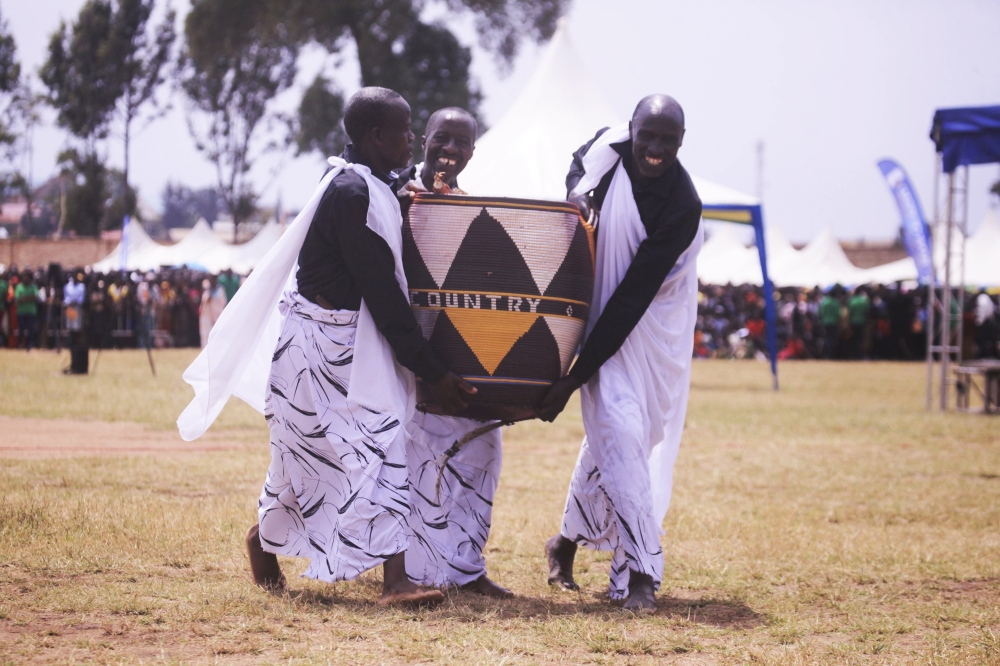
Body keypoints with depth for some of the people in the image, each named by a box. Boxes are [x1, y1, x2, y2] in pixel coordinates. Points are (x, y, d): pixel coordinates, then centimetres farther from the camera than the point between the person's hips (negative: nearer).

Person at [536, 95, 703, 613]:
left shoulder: (683, 208, -26)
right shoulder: (611, 146, -13)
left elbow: (632, 299, -27)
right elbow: (580, 163, 16)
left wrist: (576, 376, -27)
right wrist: (578, 192, -10)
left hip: (653, 331, -2)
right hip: (602, 314, 2)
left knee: (609, 437, 6)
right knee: (619, 430, -12)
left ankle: (568, 541, 28)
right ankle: (640, 571, -14)